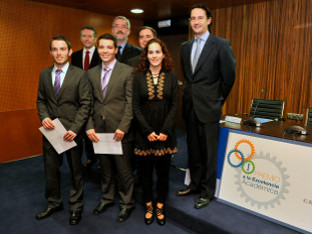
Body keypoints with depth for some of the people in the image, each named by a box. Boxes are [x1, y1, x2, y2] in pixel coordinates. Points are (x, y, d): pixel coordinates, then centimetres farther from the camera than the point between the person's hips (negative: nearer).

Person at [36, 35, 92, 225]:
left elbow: (85, 104, -9)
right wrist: (44, 117, -6)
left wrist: (74, 128, -16)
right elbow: (41, 100, 14)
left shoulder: (80, 75, -6)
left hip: (73, 131, -4)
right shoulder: (44, 74, 8)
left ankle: (76, 207, 28)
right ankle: (54, 203, 35)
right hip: (50, 130, 4)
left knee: (75, 170, 9)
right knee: (51, 169, 14)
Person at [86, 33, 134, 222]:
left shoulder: (128, 71, -5)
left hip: (120, 130, -4)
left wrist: (123, 128, -15)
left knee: (124, 169, 6)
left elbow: (130, 102, -9)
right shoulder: (92, 73, 10)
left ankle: (127, 203, 26)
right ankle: (107, 198, 37)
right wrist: (90, 126, -1)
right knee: (105, 168, 17)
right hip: (99, 130, 4)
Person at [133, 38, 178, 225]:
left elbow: (174, 106, -1)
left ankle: (160, 206, 27)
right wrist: (148, 131, -10)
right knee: (146, 170, 9)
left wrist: (165, 131, -10)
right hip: (144, 132, 0)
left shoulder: (171, 77, 3)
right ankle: (149, 205, 28)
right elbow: (136, 107, -2)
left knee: (163, 170, 8)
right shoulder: (139, 77, 2)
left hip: (165, 132, 0)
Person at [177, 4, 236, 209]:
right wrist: (191, 94, 13)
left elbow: (229, 75, -3)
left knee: (209, 152, 4)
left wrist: (219, 101, 2)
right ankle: (195, 184, 33)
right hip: (190, 106, 6)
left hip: (208, 108, -5)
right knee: (193, 150, 16)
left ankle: (208, 192, 20)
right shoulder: (185, 47, 12)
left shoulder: (221, 44, -6)